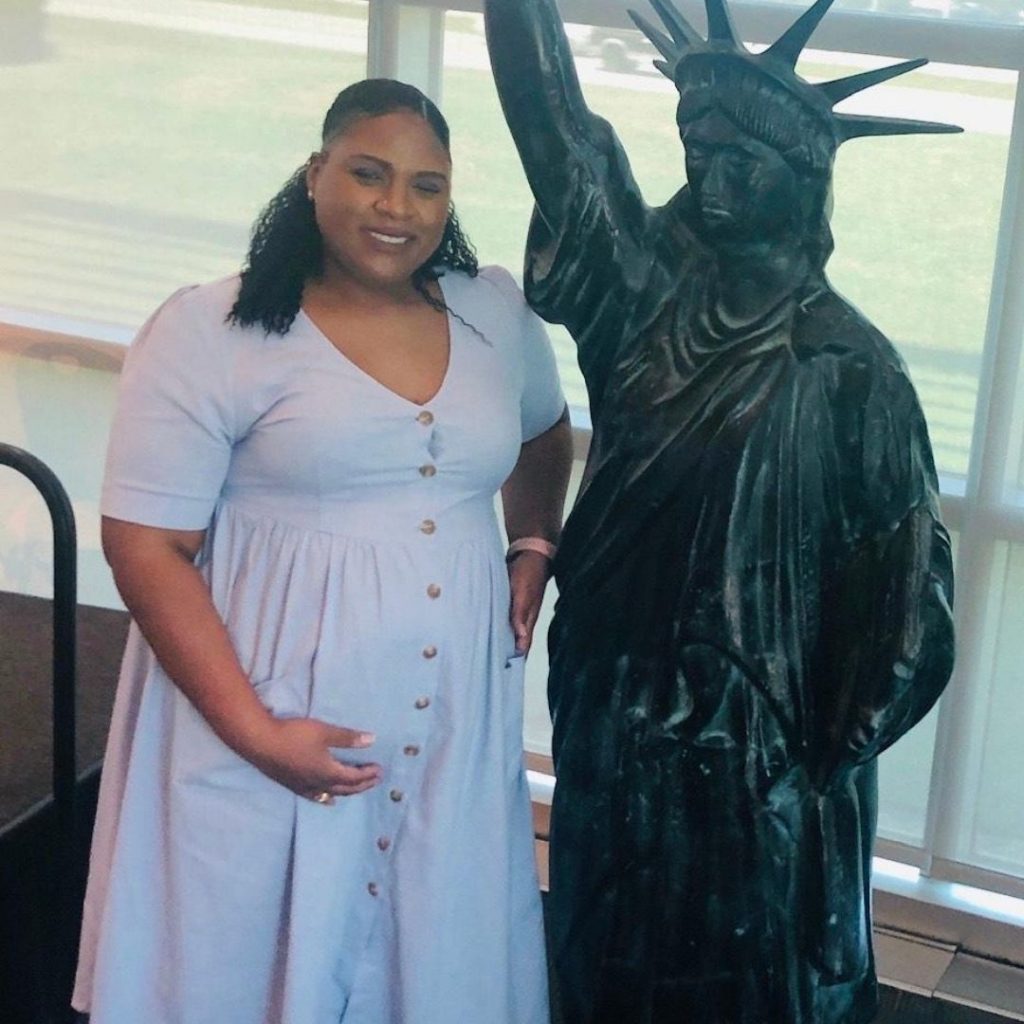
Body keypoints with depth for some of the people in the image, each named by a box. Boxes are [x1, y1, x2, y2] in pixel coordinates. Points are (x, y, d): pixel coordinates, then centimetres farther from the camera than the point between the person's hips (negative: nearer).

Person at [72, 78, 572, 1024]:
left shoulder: (496, 313, 5)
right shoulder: (209, 332, -11)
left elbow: (544, 436, 26)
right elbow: (146, 548, -13)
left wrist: (534, 548, 9)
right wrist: (253, 729, -19)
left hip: (453, 717, 4)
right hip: (278, 715, -4)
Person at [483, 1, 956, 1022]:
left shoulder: (847, 369, -13)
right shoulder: (647, 293, -3)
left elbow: (902, 586, -9)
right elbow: (553, 122, -11)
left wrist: (834, 755, -5)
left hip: (759, 748, -4)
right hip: (615, 719, 4)